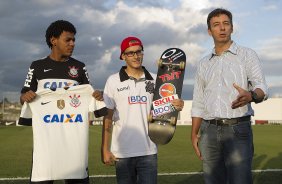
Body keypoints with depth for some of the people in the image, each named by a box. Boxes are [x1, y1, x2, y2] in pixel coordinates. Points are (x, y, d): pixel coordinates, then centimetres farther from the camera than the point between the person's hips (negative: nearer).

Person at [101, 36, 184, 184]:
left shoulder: (154, 80, 4)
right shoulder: (113, 81, 0)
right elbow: (108, 117, 1)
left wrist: (176, 106, -14)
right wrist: (105, 149, -3)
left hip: (148, 151, 1)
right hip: (122, 152, -1)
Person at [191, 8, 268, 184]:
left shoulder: (247, 55, 5)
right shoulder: (204, 64, 17)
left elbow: (262, 88, -8)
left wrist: (251, 95, -31)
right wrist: (194, 134, 11)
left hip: (238, 129, -4)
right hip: (209, 131, 4)